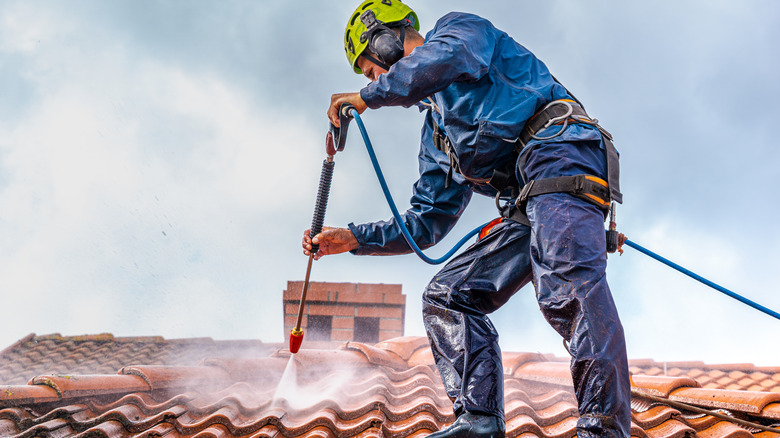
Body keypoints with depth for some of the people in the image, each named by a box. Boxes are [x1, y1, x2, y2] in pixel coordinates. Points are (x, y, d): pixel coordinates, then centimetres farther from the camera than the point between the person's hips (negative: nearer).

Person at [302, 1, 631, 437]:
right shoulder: (436, 133, 33)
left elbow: (448, 57, -14)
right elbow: (425, 225, 30)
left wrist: (367, 97, -3)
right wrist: (353, 238, 23)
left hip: (559, 148, -9)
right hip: (528, 207, 10)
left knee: (566, 286, -32)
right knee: (447, 298, 6)